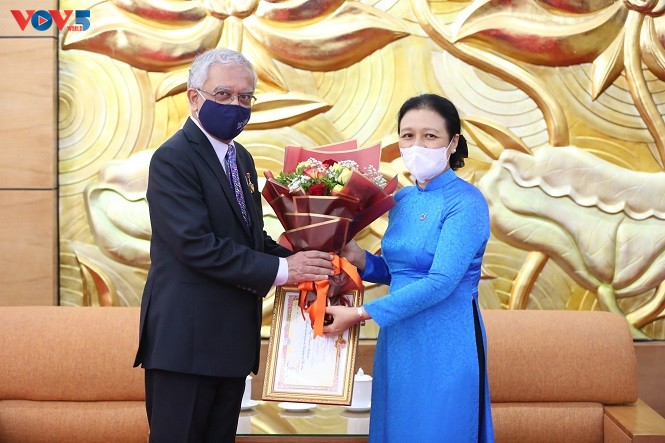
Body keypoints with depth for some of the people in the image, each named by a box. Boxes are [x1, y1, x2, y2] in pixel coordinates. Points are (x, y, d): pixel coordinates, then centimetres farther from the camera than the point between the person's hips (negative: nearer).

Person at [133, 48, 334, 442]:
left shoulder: (241, 158, 16)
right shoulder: (173, 159, -13)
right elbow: (196, 245, -22)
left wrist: (300, 263, 0)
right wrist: (280, 270, -20)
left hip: (232, 338, 8)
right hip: (185, 340, -8)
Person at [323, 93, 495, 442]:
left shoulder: (466, 202, -15)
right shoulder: (402, 199, 8)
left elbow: (440, 282, -23)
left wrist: (360, 314, -22)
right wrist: (360, 258, -3)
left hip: (444, 344, -7)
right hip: (397, 341, 7)